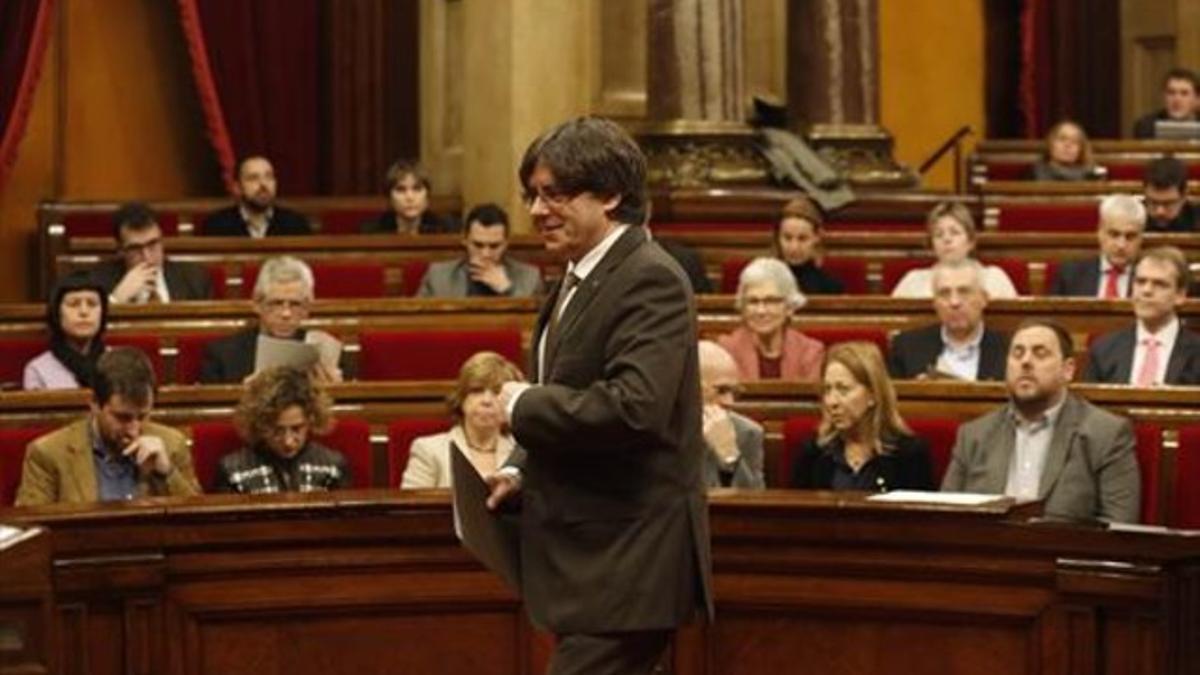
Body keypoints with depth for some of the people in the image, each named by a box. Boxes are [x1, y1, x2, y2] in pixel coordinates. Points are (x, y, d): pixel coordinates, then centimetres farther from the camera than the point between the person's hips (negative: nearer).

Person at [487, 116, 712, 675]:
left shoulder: (650, 281, -16)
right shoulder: (580, 278, 14)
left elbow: (634, 406, -29)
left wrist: (523, 405, -16)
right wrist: (522, 472, 10)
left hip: (625, 564, -10)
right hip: (592, 560, 10)